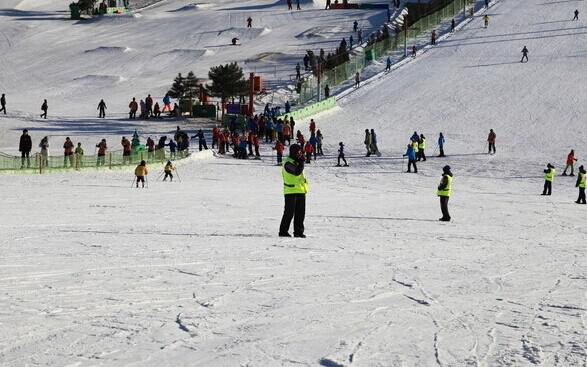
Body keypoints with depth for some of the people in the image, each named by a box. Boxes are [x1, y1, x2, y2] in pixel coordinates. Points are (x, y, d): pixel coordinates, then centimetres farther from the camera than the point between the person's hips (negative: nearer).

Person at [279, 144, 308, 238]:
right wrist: (301, 162, -22)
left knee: (300, 212, 8)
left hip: (300, 191, 9)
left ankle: (298, 231, 14)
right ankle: (283, 231, -1)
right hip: (291, 191, -9)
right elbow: (297, 172, -27)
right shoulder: (288, 163, -12)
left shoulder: (297, 161, 16)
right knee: (289, 212, -7)